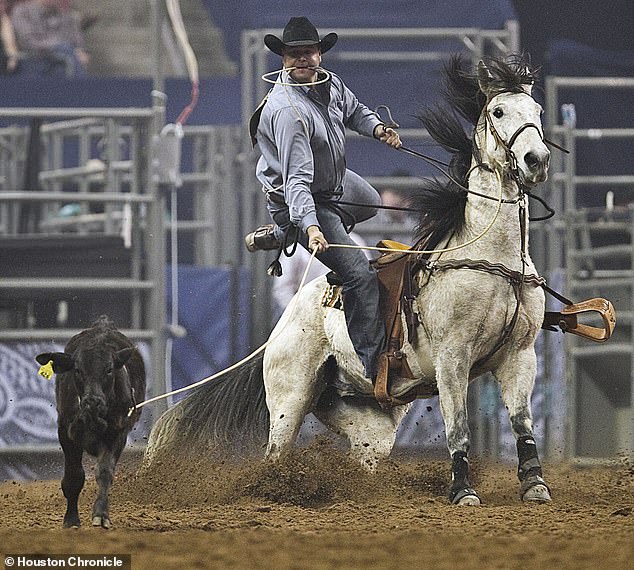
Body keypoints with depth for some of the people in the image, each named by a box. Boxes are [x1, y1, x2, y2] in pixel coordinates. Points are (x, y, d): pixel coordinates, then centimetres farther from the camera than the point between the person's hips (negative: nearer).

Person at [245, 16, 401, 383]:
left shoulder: (331, 84, -10)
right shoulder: (287, 110, -35)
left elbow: (354, 111, 15)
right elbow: (297, 178, -42)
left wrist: (377, 128, -7)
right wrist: (311, 226, -53)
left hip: (335, 181, 9)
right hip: (302, 199, -9)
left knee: (370, 202, 40)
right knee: (361, 275, -14)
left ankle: (279, 235, 34)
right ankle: (373, 366, -8)